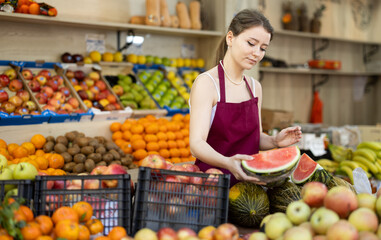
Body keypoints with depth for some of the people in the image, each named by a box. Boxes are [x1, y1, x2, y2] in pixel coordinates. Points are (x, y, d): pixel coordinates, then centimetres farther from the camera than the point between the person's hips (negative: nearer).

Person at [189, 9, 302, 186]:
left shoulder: (255, 87, 13)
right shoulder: (206, 83, -8)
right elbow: (196, 144, -18)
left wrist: (275, 141, -1)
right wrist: (228, 163, -37)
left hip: (247, 183, 6)